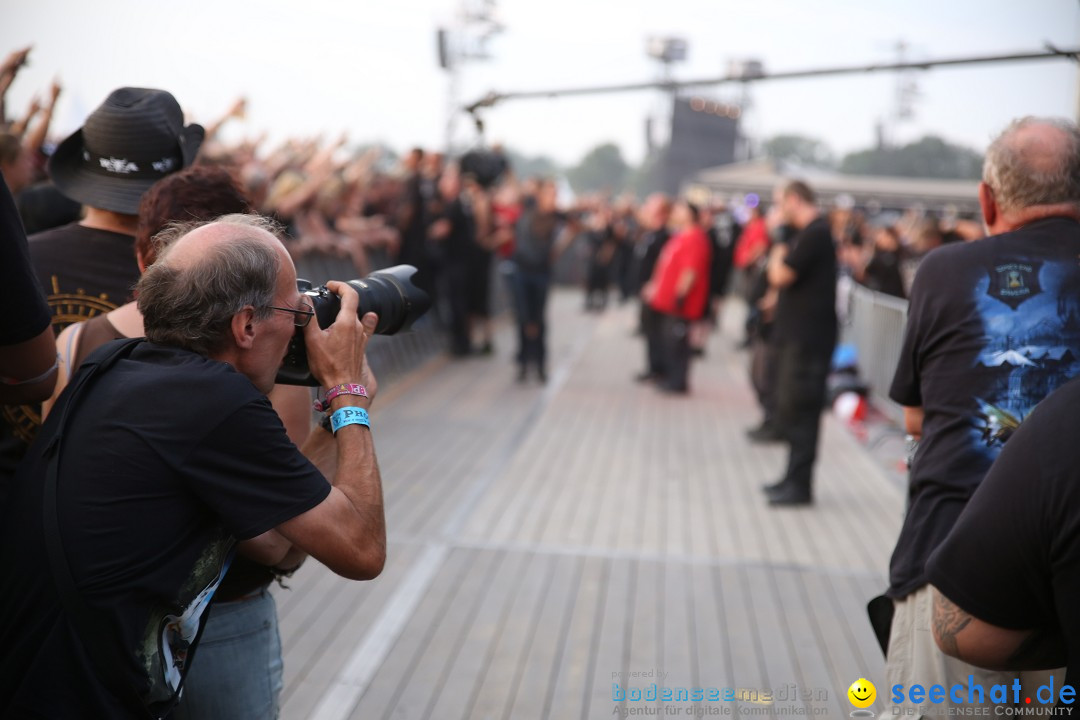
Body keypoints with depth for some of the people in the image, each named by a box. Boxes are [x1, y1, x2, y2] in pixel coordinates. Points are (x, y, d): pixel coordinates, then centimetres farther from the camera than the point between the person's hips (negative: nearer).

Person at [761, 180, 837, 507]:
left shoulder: (814, 234, -15)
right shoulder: (810, 232, 16)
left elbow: (781, 275, -19)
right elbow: (781, 276, 19)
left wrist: (779, 253, -3)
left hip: (807, 336, -10)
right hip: (797, 334, 10)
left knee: (798, 408, -6)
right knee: (791, 409, 15)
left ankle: (800, 485, -1)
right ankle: (794, 478, 25)